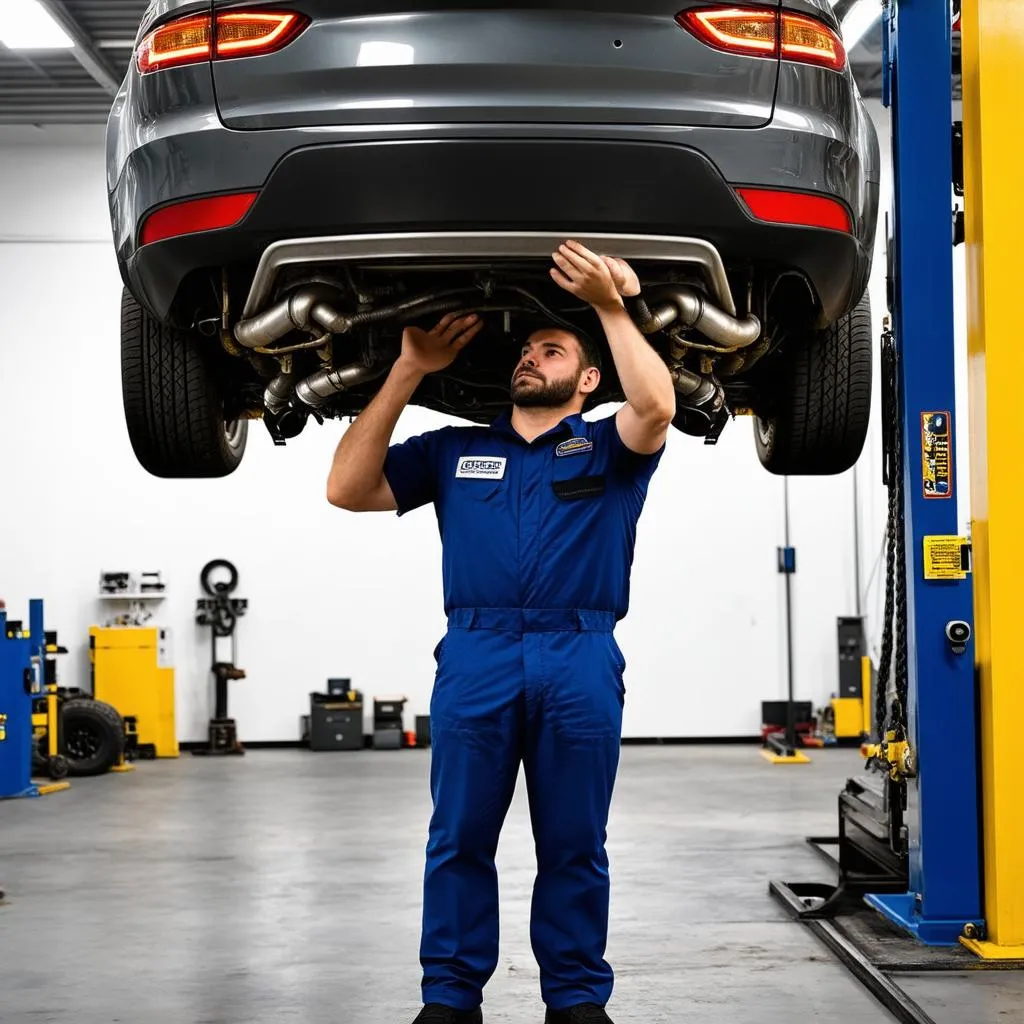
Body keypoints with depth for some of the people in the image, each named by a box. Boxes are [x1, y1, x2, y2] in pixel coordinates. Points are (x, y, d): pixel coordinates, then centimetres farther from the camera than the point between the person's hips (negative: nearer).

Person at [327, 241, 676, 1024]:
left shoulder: (606, 450, 14)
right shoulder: (453, 451, 20)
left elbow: (657, 408, -8)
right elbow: (348, 489, 10)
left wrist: (611, 306, -8)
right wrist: (408, 371, 7)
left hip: (581, 663, -1)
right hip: (475, 659, 2)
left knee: (574, 846, 4)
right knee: (459, 840, 2)